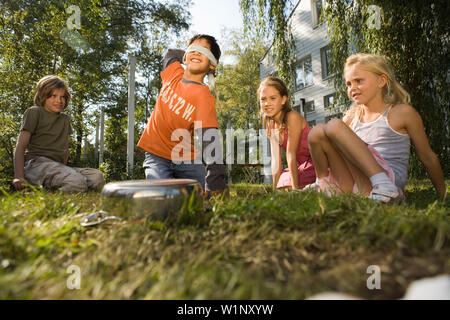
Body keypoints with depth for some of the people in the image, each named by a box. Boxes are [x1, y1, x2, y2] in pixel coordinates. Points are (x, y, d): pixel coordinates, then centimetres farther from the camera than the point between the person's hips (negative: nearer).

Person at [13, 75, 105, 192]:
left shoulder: (65, 119, 22)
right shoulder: (34, 112, 4)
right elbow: (21, 145, -4)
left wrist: (63, 169, 10)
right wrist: (19, 176, -15)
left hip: (57, 166, 7)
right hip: (36, 162, -6)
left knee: (97, 177, -20)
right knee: (76, 183, -34)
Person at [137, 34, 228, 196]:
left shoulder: (204, 96, -19)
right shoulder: (174, 71, -4)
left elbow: (210, 139, -32)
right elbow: (170, 53, 24)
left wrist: (216, 181, -43)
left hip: (187, 160, -2)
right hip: (156, 154, 2)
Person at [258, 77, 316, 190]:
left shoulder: (292, 117, -20)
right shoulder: (270, 125, 2)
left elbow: (291, 154, -24)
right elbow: (276, 160, -2)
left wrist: (295, 187, -22)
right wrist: (275, 189, -6)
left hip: (315, 165, -7)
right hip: (301, 166, 7)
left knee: (286, 188, -24)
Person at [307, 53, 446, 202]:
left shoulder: (402, 112, 3)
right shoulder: (353, 115, 16)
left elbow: (428, 157, 10)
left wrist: (442, 195, 16)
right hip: (353, 187, 5)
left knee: (334, 126, -21)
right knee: (318, 132, -11)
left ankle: (382, 183, -25)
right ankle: (323, 185, 2)